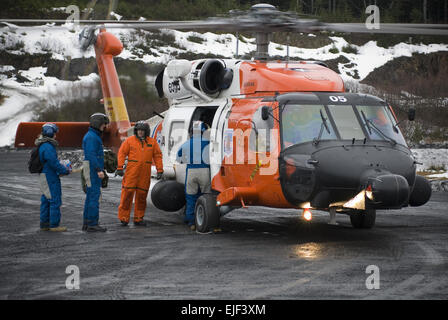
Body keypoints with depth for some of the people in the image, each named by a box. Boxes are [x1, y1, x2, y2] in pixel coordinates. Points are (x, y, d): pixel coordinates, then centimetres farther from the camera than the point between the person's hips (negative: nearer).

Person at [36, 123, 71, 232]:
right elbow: (54, 163, -20)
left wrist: (63, 168, 14)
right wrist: (66, 170, -9)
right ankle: (54, 225, -3)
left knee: (46, 201, 13)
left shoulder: (42, 146, 14)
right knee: (55, 200, -5)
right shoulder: (48, 147, -18)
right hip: (50, 178, -10)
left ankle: (44, 224, 17)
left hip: (44, 177, 10)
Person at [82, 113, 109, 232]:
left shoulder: (94, 136, 18)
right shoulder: (91, 137, -15)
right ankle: (92, 224, -11)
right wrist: (99, 170, -27)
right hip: (93, 170, -11)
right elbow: (91, 155, -23)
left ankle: (87, 223, 12)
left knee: (91, 196, 10)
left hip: (94, 171, 11)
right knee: (94, 196, -10)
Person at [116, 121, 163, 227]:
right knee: (127, 194, -6)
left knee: (142, 195, 6)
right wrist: (120, 168, -6)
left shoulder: (152, 142, 8)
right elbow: (122, 153, 1)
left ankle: (138, 219, 15)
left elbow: (157, 156, 9)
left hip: (145, 174, 2)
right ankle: (124, 218, 0)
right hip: (131, 173, -2)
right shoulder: (129, 141, 2)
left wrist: (160, 170, 3)